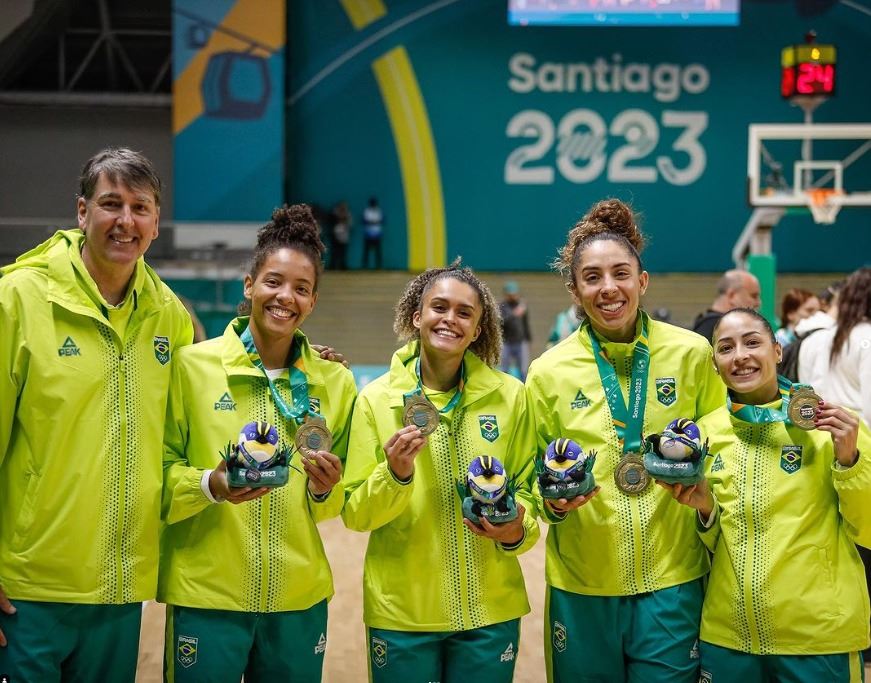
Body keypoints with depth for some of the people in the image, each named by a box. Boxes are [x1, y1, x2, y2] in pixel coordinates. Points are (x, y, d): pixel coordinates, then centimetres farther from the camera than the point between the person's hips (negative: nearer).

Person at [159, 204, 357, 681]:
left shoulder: (335, 381, 5)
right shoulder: (191, 365, -4)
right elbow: (159, 469, -3)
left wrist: (326, 488, -9)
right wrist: (211, 484, -21)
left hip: (300, 598, 3)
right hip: (205, 594, -3)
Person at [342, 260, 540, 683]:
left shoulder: (509, 395, -1)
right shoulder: (376, 398, -3)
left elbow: (526, 488, 8)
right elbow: (355, 514, -2)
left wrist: (517, 532, -12)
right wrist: (395, 475, -20)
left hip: (490, 610, 1)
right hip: (401, 613, -1)